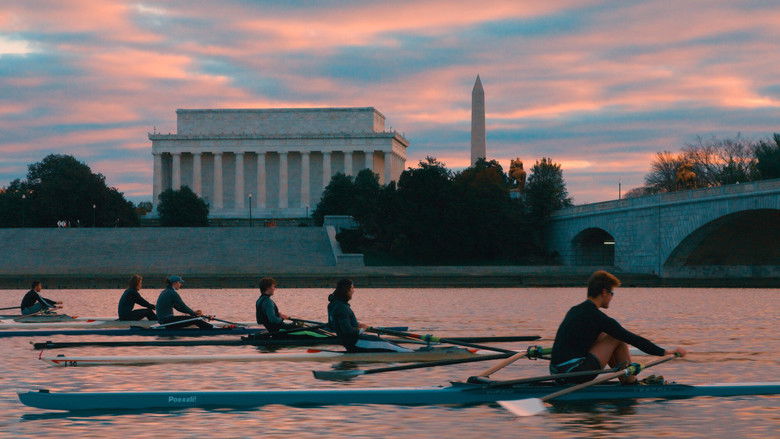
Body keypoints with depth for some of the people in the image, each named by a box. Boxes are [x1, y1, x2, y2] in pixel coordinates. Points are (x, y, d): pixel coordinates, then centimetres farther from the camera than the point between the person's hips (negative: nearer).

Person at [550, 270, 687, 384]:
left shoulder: (574, 311, 16)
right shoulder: (598, 318, -9)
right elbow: (632, 339, -6)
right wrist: (666, 352, 2)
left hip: (557, 373, 9)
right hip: (574, 373, -9)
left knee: (602, 336, 23)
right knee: (618, 339, 0)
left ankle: (627, 380, 24)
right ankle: (630, 383, 11)